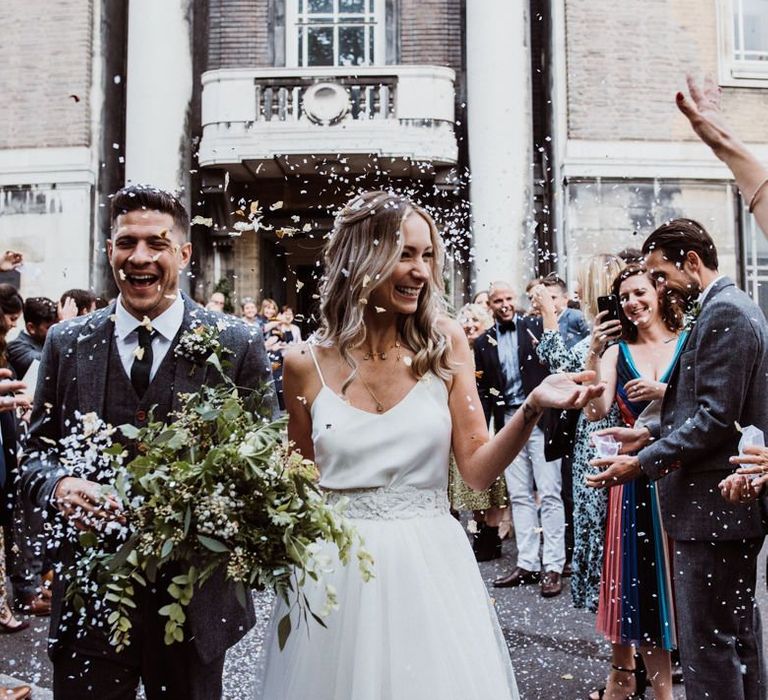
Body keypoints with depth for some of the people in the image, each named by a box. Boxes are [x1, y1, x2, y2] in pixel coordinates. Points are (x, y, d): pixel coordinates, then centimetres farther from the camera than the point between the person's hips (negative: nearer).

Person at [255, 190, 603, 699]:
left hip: (429, 566, 1)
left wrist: (532, 408, -21)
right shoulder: (308, 364, -3)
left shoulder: (445, 344, -3)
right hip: (337, 572, 0)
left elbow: (479, 471, -6)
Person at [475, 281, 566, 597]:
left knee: (550, 494, -2)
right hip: (508, 421, 4)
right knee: (519, 496, 10)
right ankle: (527, 563, 18)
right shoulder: (483, 341, 10)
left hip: (539, 418, -4)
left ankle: (553, 566, 4)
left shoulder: (535, 325, 1)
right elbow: (483, 390, 11)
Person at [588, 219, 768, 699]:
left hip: (714, 502, -11)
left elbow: (717, 417, -23)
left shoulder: (722, 313, -16)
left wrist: (642, 463, -20)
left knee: (707, 640, -3)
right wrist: (650, 433, 10)